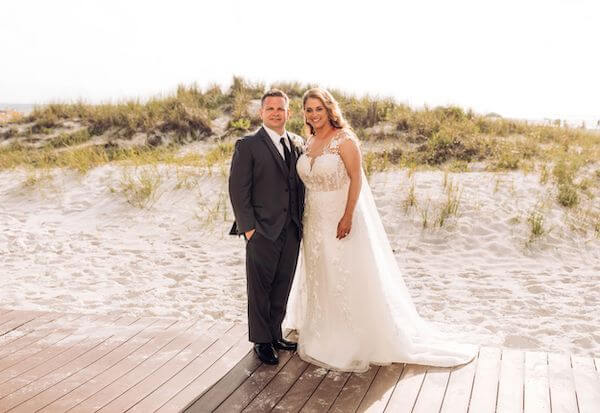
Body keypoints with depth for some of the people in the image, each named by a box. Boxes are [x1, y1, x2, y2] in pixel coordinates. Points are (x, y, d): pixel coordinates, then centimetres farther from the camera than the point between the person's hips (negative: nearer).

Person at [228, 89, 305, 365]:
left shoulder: (297, 143, 11)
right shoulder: (248, 146, -5)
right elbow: (238, 189, -9)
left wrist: (301, 220, 8)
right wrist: (247, 227, -13)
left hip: (292, 230, 5)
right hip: (263, 231, -5)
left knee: (282, 288, 14)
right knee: (260, 288, 5)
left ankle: (275, 335, 28)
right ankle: (261, 341, 19)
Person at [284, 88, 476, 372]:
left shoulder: (344, 140, -13)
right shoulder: (309, 142, 7)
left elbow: (356, 178, -16)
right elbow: (308, 181, 12)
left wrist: (348, 216, -22)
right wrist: (302, 216, 9)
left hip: (341, 218, -7)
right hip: (315, 221, 7)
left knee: (350, 279, 0)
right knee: (320, 279, 16)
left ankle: (357, 341, 14)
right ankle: (324, 337, 33)